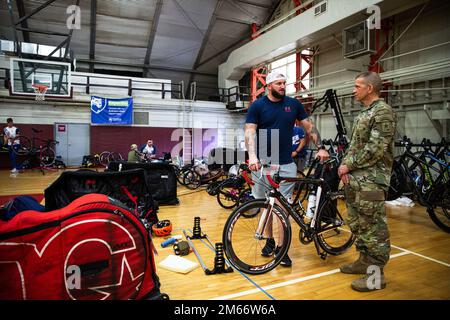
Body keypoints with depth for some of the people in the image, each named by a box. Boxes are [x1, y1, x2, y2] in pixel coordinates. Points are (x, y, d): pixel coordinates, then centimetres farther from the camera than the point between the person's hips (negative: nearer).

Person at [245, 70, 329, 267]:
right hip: (262, 163, 0)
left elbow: (308, 127, 14)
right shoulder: (257, 106, 1)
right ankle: (270, 240, 28)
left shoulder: (294, 104, 8)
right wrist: (252, 156, -25)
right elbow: (250, 131, -9)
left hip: (286, 164, 1)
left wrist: (320, 148, 4)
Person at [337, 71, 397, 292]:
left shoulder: (383, 111, -11)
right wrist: (345, 165, 1)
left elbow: (375, 149, -19)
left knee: (373, 226, -2)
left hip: (371, 180, -9)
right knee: (356, 222, 16)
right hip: (354, 178, 9)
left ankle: (376, 273, 9)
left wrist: (349, 165, -12)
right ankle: (365, 260, 31)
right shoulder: (363, 114, 18)